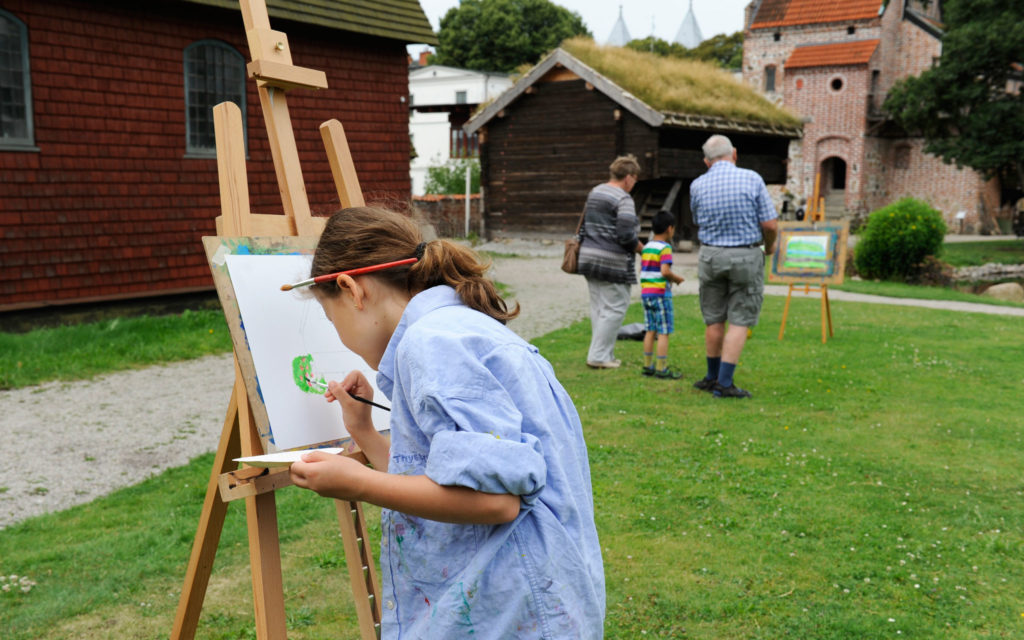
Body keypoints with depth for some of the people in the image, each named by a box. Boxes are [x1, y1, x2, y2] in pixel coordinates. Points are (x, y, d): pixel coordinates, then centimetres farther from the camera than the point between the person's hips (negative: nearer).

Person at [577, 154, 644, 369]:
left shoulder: (595, 192, 13)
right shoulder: (623, 199, -13)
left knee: (598, 307, 12)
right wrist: (642, 249, -3)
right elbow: (626, 236, -19)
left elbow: (585, 224, 19)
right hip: (613, 262, -9)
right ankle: (598, 356, 0)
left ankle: (603, 354, 17)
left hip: (588, 256, 9)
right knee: (615, 308, -1)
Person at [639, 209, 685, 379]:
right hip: (661, 293, -8)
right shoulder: (665, 248, -13)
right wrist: (677, 278, -4)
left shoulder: (646, 247, 11)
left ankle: (648, 366, 15)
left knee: (650, 330, 12)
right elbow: (665, 271, -23)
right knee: (664, 332, -2)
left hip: (645, 293, 8)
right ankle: (661, 368, -2)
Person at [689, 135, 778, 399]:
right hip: (746, 257, -2)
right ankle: (724, 384, -1)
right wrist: (769, 245, 10)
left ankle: (713, 377, 25)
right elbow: (770, 224, -9)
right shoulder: (752, 179, -8)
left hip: (710, 256, 3)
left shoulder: (698, 185, -2)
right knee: (739, 321, 2)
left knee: (714, 320, 13)